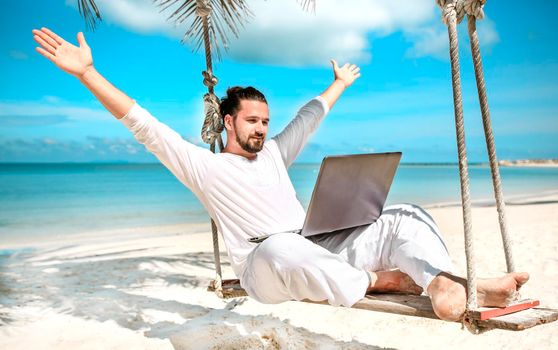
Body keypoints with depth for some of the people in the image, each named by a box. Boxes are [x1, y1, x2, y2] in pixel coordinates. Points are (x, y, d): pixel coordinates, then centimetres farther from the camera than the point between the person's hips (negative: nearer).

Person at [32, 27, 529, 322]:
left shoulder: (273, 153, 22)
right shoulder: (204, 166, 5)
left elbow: (308, 119, 36)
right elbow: (147, 128, -2)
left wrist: (339, 85, 47)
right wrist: (87, 73, -6)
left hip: (319, 250, 6)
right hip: (265, 266, -6)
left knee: (403, 216, -10)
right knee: (280, 249, -45)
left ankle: (450, 288, -39)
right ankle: (375, 280, -24)